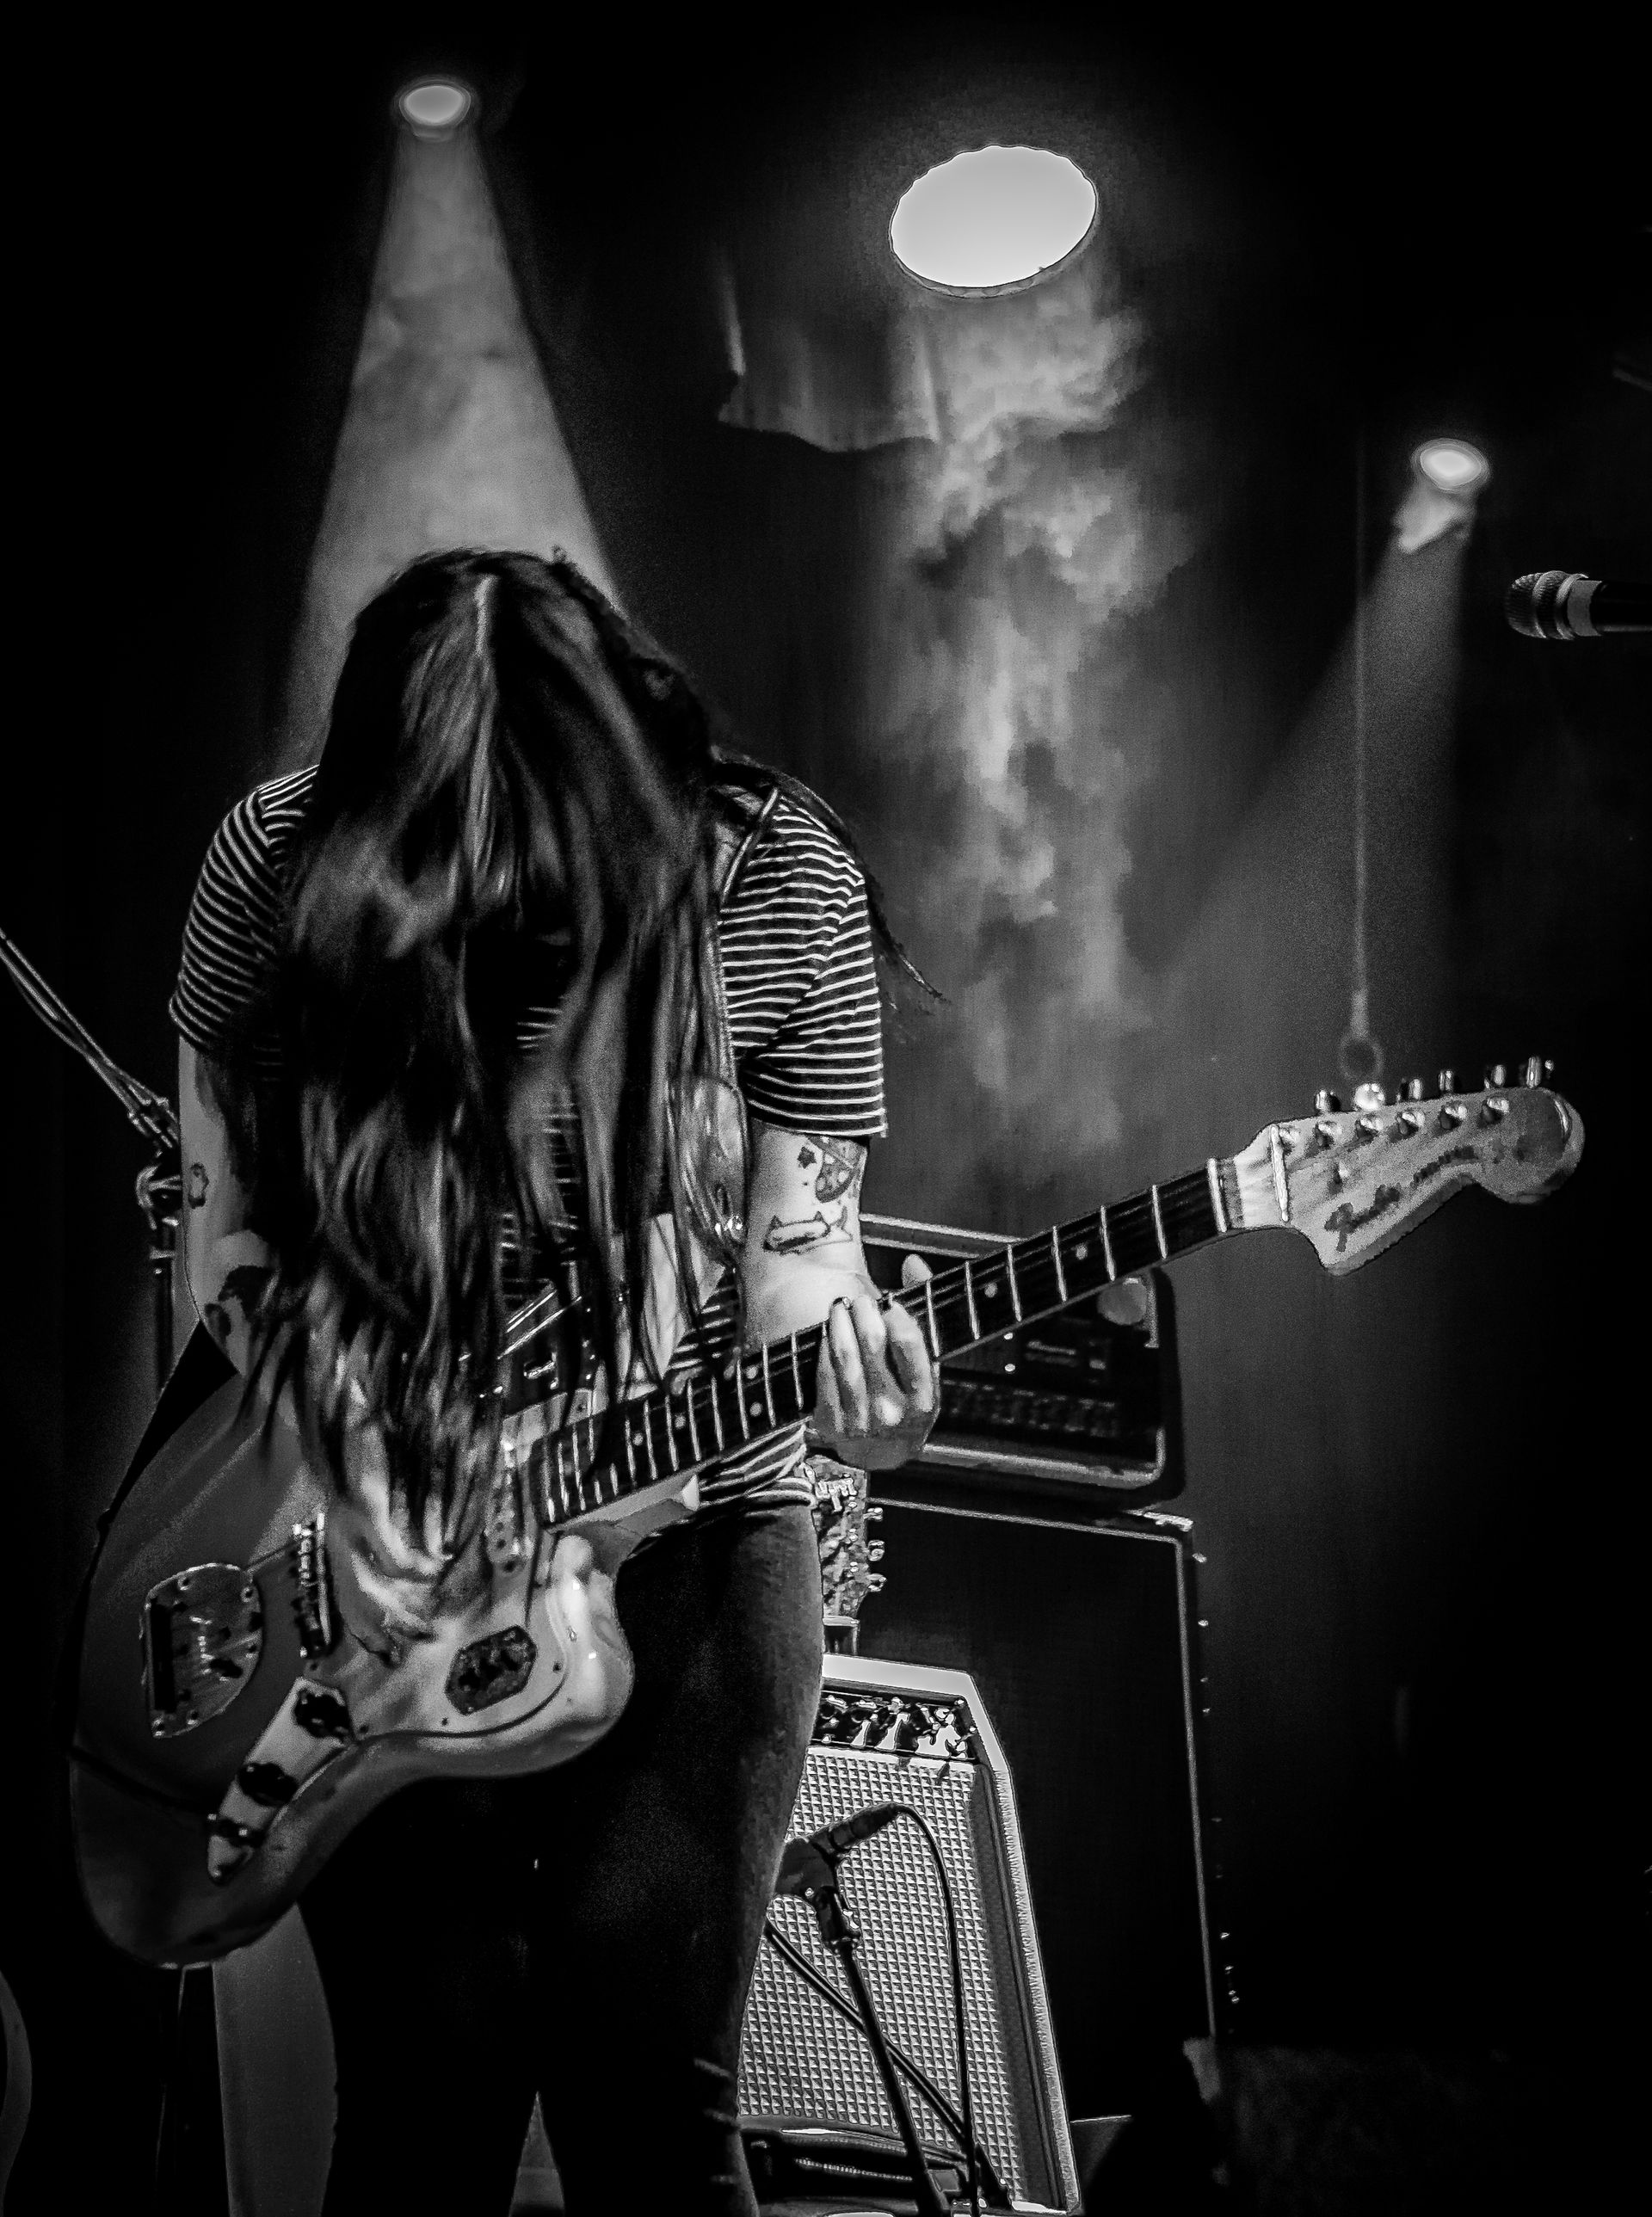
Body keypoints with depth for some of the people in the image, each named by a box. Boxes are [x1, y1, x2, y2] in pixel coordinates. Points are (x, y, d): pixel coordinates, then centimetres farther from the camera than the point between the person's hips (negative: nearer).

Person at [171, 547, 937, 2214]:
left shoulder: (779, 885, -12)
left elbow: (794, 1239, -5)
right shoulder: (280, 866, -10)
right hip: (378, 1567, 1)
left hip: (687, 1536, 0)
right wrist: (344, 1481, -13)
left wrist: (842, 1350, -27)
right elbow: (229, 1230, 0)